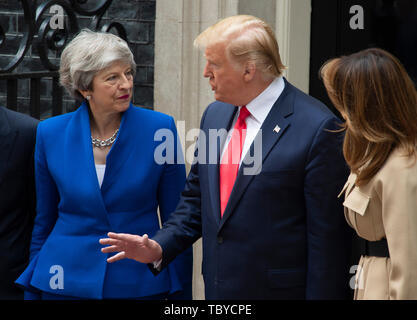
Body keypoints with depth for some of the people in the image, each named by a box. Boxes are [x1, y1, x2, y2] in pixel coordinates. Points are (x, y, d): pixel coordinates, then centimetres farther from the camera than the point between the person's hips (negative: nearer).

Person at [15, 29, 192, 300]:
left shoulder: (159, 128, -6)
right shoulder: (51, 134, -2)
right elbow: (44, 221, 7)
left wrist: (181, 293, -1)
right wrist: (33, 293, 8)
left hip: (139, 284, -1)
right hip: (67, 282, 1)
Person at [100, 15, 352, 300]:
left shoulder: (316, 127, -15)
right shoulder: (215, 115, 8)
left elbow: (327, 232, -14)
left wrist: (321, 295, -14)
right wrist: (159, 248, 2)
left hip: (279, 290, -6)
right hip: (219, 288, 7)